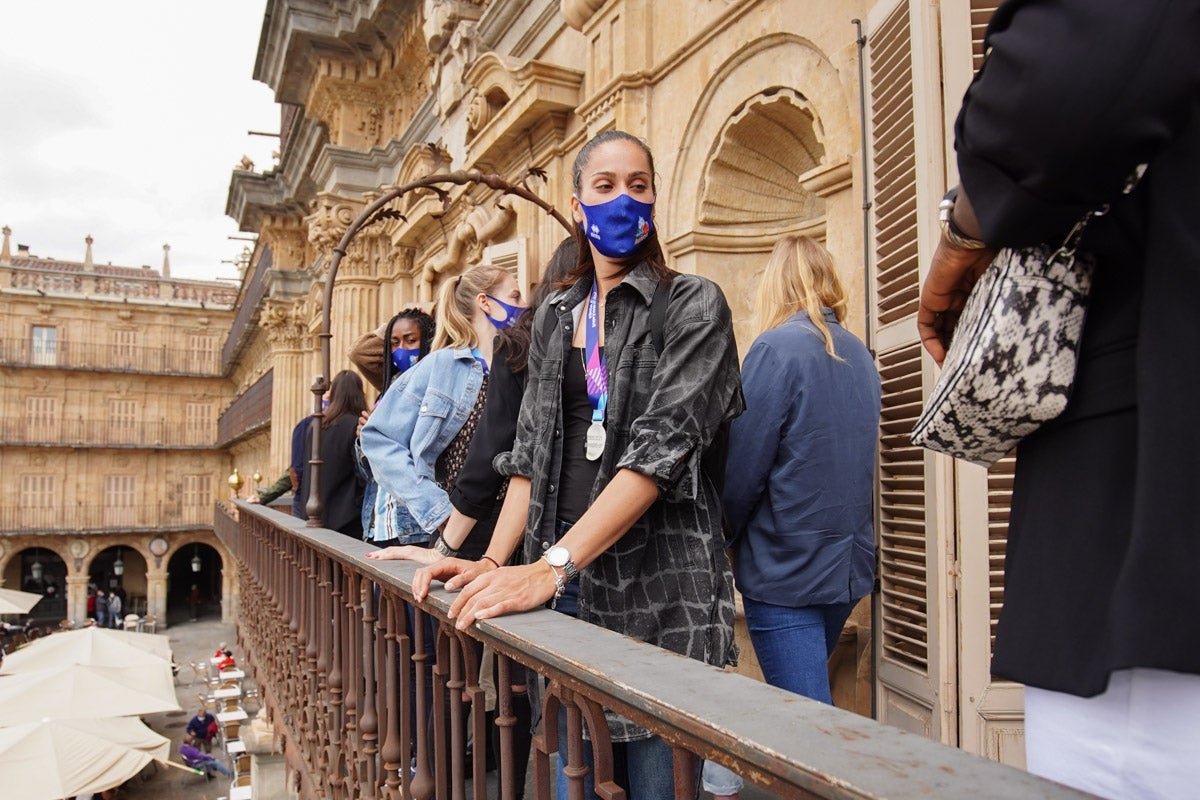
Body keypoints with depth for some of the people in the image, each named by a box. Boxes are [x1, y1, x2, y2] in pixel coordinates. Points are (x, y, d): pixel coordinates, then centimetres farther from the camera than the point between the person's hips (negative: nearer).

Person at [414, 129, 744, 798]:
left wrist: (551, 567, -22)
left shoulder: (693, 304, -3)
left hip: (657, 585, -4)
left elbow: (662, 445, -15)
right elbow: (532, 447, 13)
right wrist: (495, 561, -2)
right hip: (560, 579, 5)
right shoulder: (556, 316, 14)